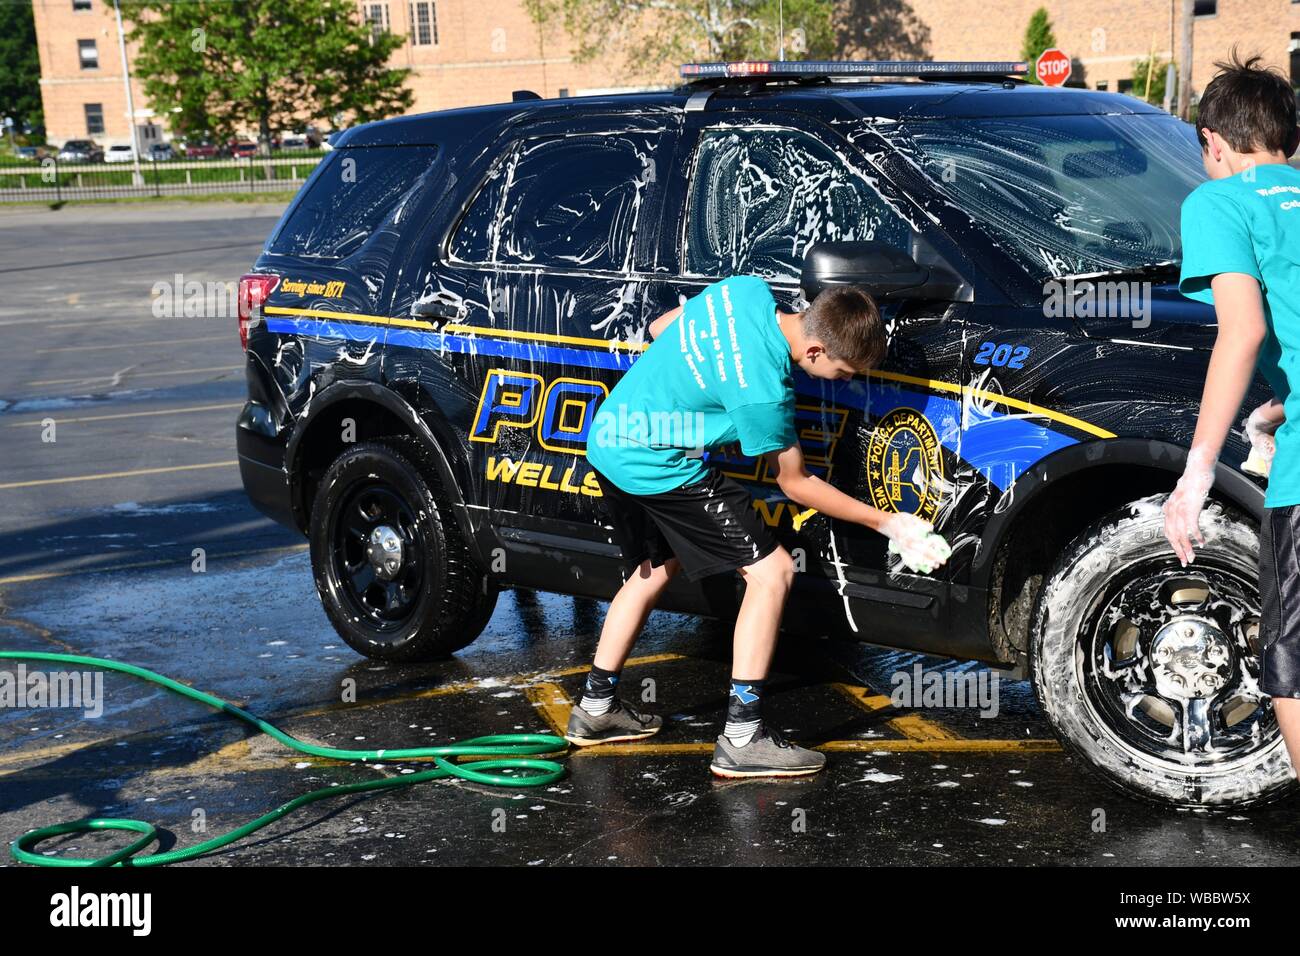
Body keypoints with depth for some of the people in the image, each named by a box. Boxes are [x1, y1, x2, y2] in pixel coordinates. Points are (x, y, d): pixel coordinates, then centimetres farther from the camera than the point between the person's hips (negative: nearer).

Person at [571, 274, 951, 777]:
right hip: (658, 467, -9)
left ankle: (595, 707, 35)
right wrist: (886, 524, -3)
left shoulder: (749, 290, -5)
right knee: (772, 570, -7)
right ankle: (742, 738, -7)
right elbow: (795, 484, -9)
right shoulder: (763, 392, -25)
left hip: (610, 440, 10)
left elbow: (659, 328, 11)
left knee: (656, 567, 27)